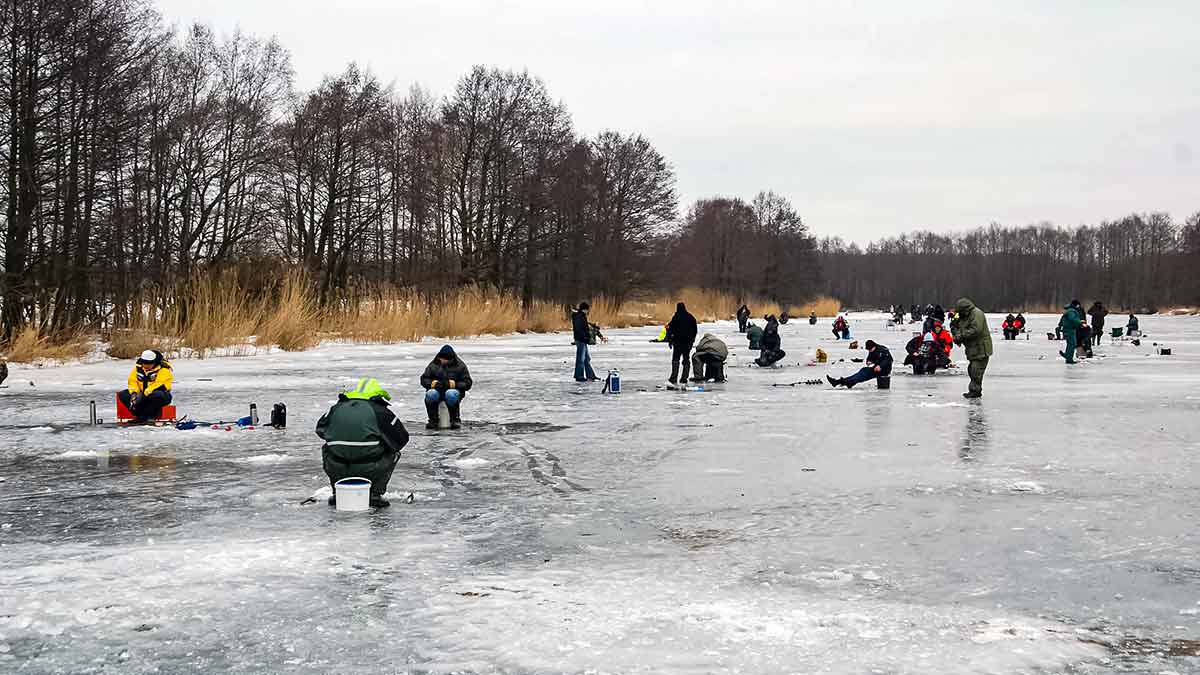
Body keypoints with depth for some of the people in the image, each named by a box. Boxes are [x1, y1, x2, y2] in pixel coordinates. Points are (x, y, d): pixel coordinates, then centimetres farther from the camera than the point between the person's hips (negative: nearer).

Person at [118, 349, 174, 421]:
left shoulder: (163, 369, -14)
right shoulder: (138, 367, 5)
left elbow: (160, 385, -24)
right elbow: (132, 381, 3)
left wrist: (144, 394, -31)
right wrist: (134, 393, -18)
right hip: (142, 394, 6)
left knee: (157, 396, -42)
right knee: (122, 394, -9)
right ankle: (140, 414, -20)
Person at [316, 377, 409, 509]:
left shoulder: (337, 408, 14)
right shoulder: (380, 410, 5)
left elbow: (320, 429, 27)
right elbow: (402, 438, 10)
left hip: (336, 470, 3)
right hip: (370, 470, -3)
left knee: (326, 449, 35)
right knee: (392, 453, 25)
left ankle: (338, 493, 24)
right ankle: (375, 494, 14)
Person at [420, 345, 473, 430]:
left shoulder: (460, 366, 3)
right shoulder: (433, 365, 9)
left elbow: (467, 383, 1)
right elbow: (424, 379, 13)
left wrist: (456, 384, -17)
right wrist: (431, 383, -9)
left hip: (454, 390, -2)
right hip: (437, 391, 2)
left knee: (451, 394, -38)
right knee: (430, 394, -32)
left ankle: (455, 420, -24)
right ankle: (433, 420, -19)